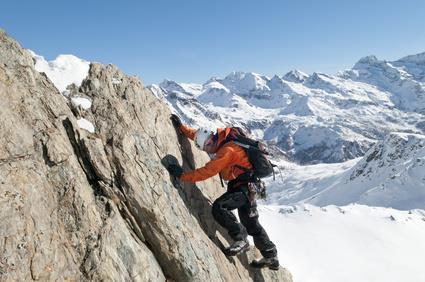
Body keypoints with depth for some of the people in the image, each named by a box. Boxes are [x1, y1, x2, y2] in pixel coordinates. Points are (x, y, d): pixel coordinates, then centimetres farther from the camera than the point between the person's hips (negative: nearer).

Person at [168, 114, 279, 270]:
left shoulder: (227, 150, -28)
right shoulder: (220, 136, -1)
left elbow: (207, 172, -28)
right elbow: (198, 134, 16)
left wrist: (183, 175, -24)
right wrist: (181, 127, 13)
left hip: (246, 185, -10)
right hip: (247, 185, 10)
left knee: (218, 207, -25)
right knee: (251, 223, 18)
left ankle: (240, 239, -9)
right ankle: (271, 257, 32)